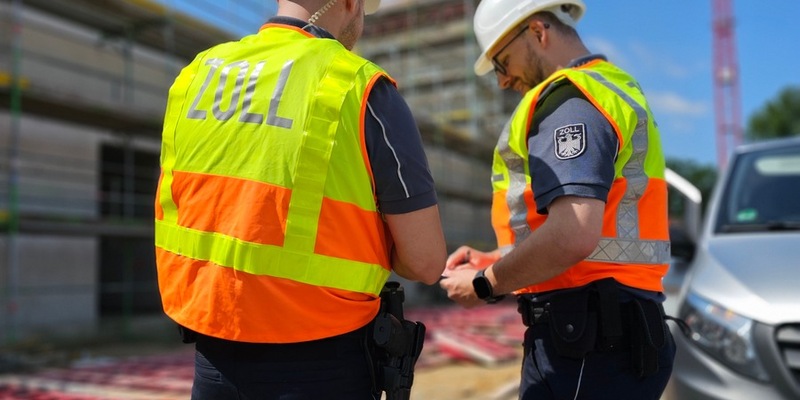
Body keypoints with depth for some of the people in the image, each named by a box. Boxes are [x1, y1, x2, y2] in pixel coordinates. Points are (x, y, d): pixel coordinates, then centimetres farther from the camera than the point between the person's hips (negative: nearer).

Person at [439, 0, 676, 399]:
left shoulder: (570, 97, -12)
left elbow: (573, 236, -27)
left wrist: (486, 284, -11)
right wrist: (494, 260, 15)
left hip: (587, 342, -10)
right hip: (611, 333, 10)